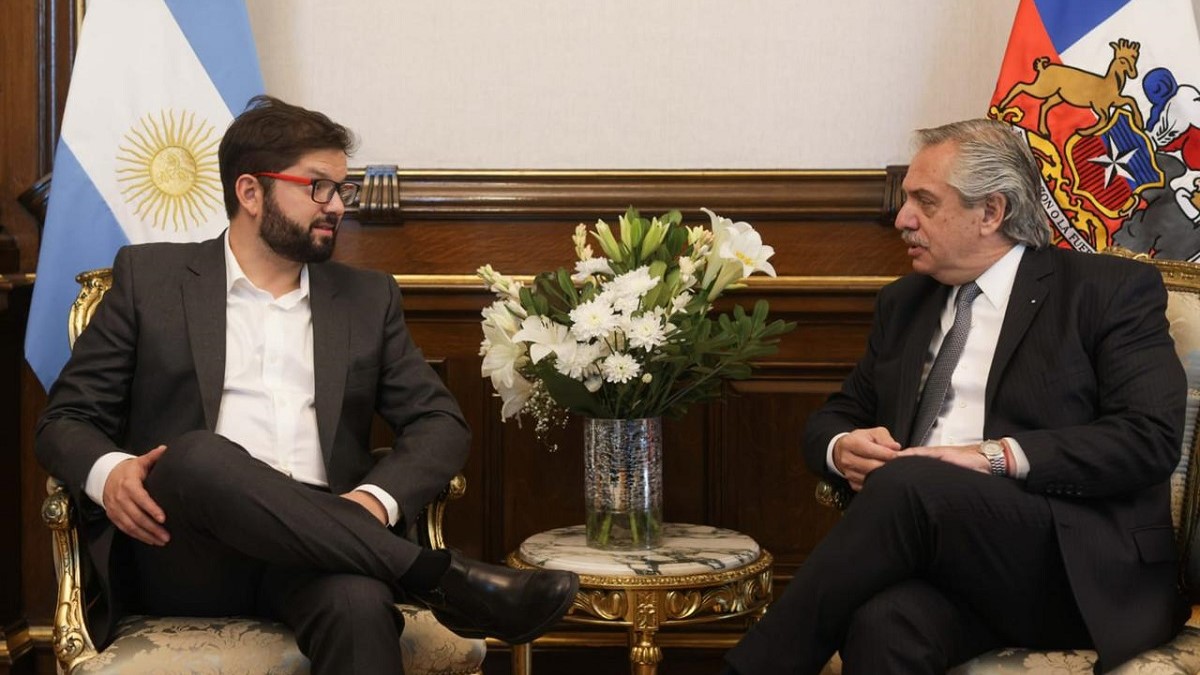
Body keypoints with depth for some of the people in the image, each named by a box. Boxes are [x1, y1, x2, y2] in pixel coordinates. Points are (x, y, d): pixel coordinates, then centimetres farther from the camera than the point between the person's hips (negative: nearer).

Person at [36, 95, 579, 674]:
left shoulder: (368, 297, 19)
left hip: (313, 542, 0)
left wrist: (377, 499, -11)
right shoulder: (150, 276, 13)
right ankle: (444, 581, -32)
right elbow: (65, 419, 11)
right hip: (188, 558, 0)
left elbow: (440, 421, 12)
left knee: (361, 603, -37)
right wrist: (108, 471, -15)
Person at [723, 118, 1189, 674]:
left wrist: (996, 456, -16)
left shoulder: (1113, 290, 5)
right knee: (885, 623, -35)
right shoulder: (903, 303, 22)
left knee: (908, 483, -32)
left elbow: (1151, 437, -6)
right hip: (937, 556, 3)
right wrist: (843, 448, 1)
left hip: (1084, 573, -3)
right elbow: (834, 418, 27)